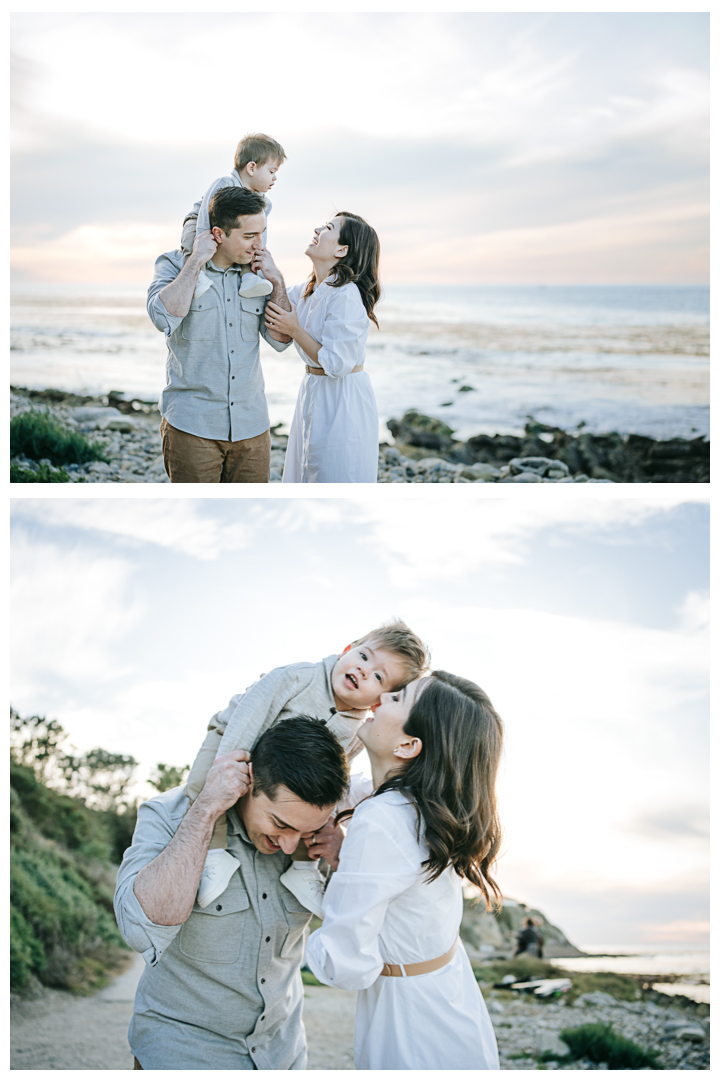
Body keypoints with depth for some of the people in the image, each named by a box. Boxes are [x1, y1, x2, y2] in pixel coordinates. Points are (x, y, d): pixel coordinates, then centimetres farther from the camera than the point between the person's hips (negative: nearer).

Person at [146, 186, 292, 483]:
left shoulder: (257, 272, 7)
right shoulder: (174, 265, -1)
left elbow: (280, 340, 6)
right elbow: (164, 318, -22)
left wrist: (277, 282, -5)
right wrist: (196, 260, -17)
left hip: (251, 425, 4)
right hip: (193, 425, -4)